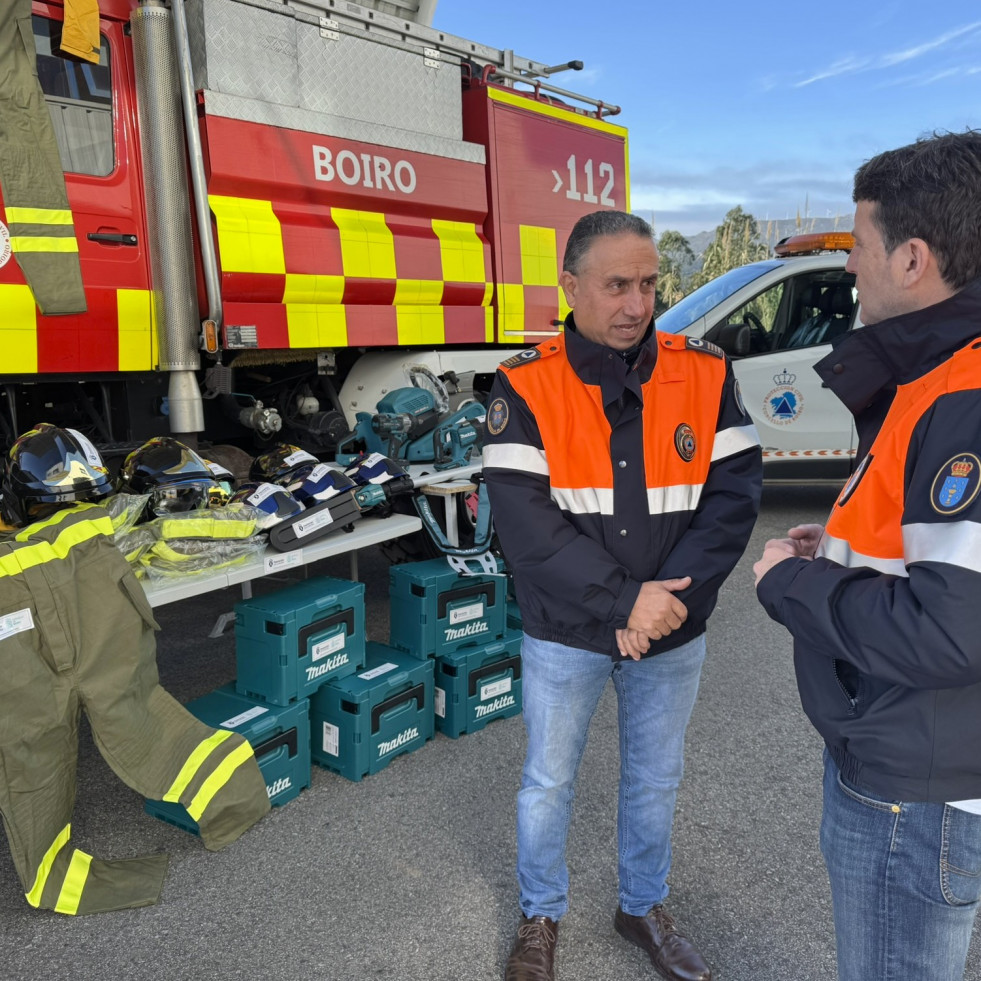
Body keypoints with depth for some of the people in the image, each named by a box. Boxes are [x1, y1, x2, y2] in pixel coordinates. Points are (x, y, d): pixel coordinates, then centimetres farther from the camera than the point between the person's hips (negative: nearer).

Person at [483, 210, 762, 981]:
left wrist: (671, 595, -18)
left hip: (674, 635, 2)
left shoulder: (706, 374, -6)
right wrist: (623, 602, -21)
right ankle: (541, 916, 42)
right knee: (549, 781, 16)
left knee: (656, 780, 20)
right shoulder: (526, 386, -12)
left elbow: (734, 494, -8)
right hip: (565, 634, -2)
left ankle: (645, 908, 46)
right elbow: (525, 521, -18)